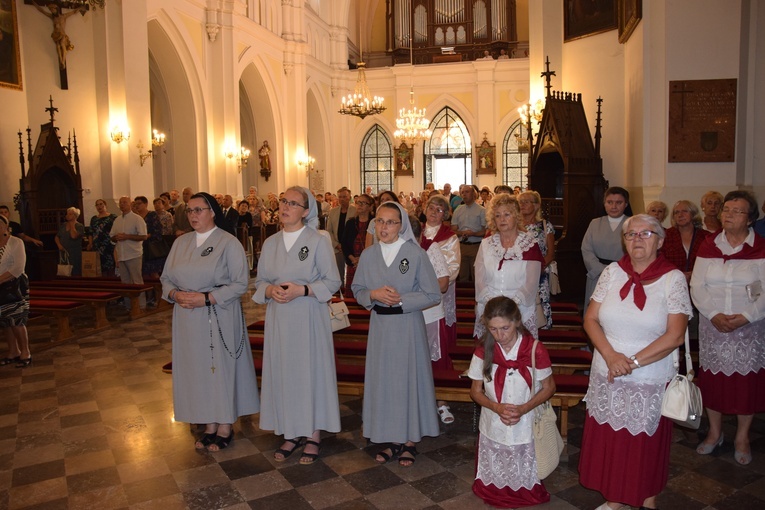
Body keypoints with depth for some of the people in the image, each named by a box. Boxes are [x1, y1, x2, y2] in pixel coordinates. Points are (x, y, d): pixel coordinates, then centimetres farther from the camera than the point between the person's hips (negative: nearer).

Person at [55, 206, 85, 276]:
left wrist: (72, 225, -6)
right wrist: (59, 245, 0)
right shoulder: (62, 225, 16)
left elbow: (74, 236, -18)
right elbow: (56, 237, 20)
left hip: (74, 255, -5)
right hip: (63, 253, 5)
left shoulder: (79, 226, -2)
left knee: (75, 273, -11)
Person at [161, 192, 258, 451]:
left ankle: (225, 427, 19)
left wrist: (206, 298, -19)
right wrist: (175, 295, -9)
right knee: (198, 369, 10)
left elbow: (240, 283, -12)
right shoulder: (180, 242, 10)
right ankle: (209, 426, 25)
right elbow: (166, 278, 12)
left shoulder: (229, 243, -7)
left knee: (222, 368, 4)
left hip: (219, 319, -5)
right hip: (188, 320, 5)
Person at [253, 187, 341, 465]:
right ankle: (291, 434, 24)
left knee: (311, 371, 4)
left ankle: (314, 435, 18)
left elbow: (333, 282, -6)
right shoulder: (270, 243, 8)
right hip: (278, 318, 4)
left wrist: (301, 290, -18)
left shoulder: (318, 241, -6)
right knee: (282, 372, 9)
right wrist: (270, 290, -10)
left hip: (309, 317, -4)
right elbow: (259, 280, 12)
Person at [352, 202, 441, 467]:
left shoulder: (416, 254, -9)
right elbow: (358, 291, 8)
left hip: (408, 325, -3)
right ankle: (393, 438, 26)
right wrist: (374, 295, -13)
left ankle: (410, 440, 23)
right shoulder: (368, 255, 2)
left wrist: (401, 299, -17)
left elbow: (433, 295, -8)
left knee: (409, 378, 6)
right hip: (379, 325, 4)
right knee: (383, 378, 10)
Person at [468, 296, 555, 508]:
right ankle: (497, 495, 39)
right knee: (492, 489, 12)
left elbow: (549, 387, -4)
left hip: (525, 429, -1)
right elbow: (475, 391, 0)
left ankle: (523, 494, 37)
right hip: (493, 429, 2)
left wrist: (523, 409, -20)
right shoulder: (483, 351, -11)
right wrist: (497, 407, -21)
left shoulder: (535, 351, -17)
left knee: (525, 487, 9)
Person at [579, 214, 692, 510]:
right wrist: (611, 355, -14)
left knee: (646, 446, 12)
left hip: (651, 382, -2)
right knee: (608, 441, 12)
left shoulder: (673, 279, -7)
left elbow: (674, 336, -13)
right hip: (606, 378, 3)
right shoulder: (612, 272, 0)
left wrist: (633, 362, -17)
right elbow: (590, 319, 0)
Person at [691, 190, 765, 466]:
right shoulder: (708, 246, 3)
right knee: (712, 378, 8)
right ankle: (714, 432, 27)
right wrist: (715, 315, -14)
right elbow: (697, 285, -1)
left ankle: (742, 437, 25)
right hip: (712, 326, 2)